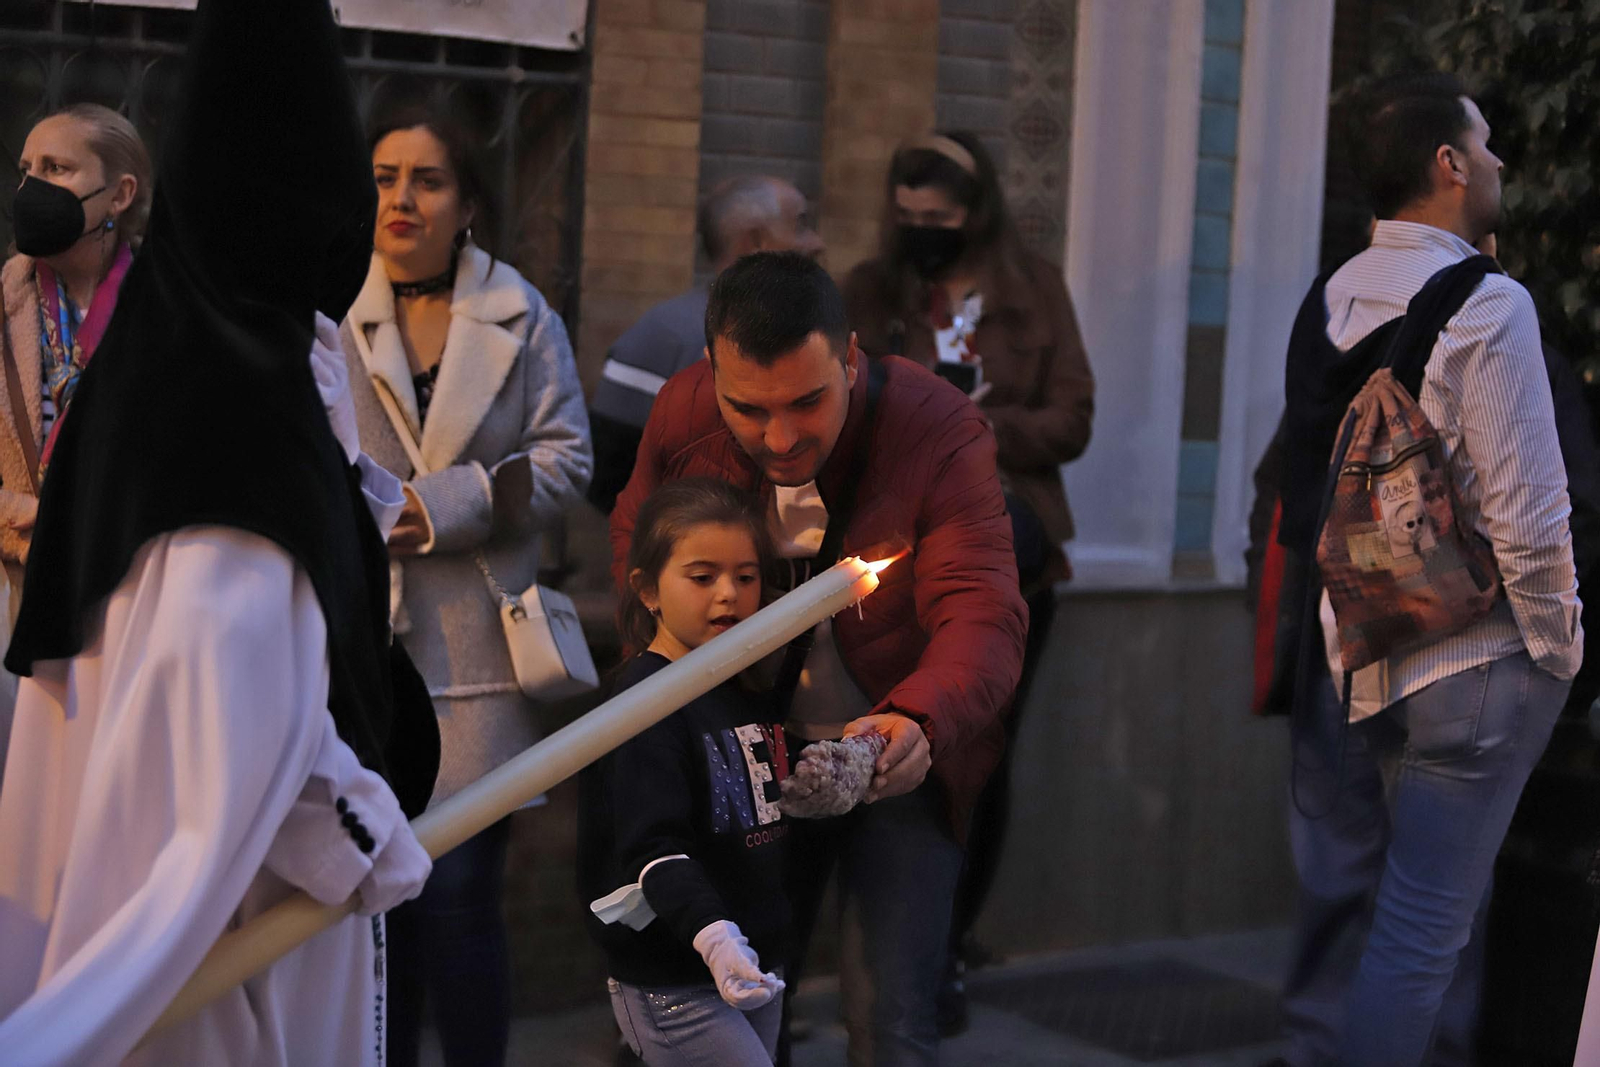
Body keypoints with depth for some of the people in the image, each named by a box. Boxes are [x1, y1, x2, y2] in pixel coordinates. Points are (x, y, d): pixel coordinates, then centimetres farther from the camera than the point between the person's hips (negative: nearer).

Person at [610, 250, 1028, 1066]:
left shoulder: (943, 433, -25)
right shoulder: (683, 414, -13)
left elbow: (983, 616, -33)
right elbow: (635, 543, 6)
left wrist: (919, 719, -53)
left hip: (901, 757, -3)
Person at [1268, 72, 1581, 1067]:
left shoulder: (1333, 299, 4)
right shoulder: (1487, 304, -15)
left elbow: (1307, 488, 7)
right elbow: (1527, 512, -18)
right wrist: (1558, 649, -5)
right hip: (1472, 658, -7)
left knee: (1346, 895, 16)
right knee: (1426, 924, 2)